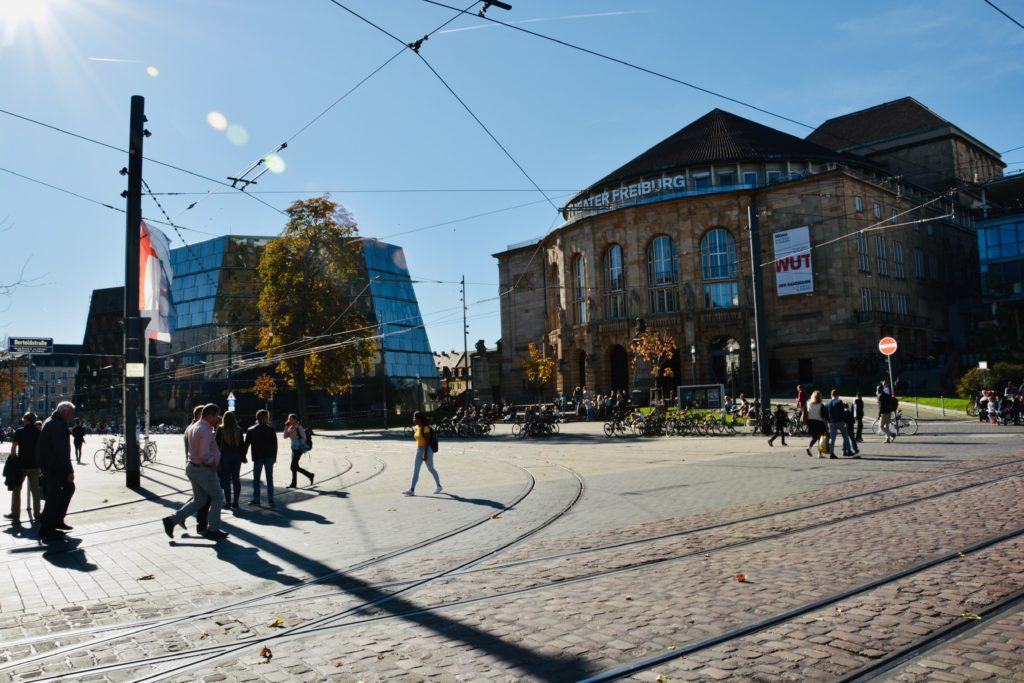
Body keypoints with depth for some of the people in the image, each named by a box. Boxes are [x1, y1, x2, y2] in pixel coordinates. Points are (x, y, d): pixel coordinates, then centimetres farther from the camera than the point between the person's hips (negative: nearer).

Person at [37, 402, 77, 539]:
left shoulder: (50, 422, 15)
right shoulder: (57, 425, -19)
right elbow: (62, 450, -23)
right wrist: (69, 471, -20)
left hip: (49, 464, 10)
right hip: (53, 466, -10)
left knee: (69, 487, 16)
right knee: (54, 496, -3)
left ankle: (57, 520, 19)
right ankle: (46, 529, 5)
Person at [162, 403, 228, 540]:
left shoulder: (193, 427, 8)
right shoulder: (205, 430, -21)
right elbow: (205, 455, -27)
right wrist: (215, 465, -10)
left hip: (192, 467, 9)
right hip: (204, 469, -9)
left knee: (199, 500, 18)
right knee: (218, 498, 6)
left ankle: (172, 520, 12)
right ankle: (212, 530, 11)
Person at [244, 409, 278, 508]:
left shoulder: (251, 430, 0)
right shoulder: (271, 430, -1)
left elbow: (246, 445, 0)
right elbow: (275, 444, 0)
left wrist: (243, 456, 9)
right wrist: (274, 457, 7)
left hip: (257, 457, 0)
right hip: (269, 457, 0)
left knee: (256, 478, 10)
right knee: (269, 478, 3)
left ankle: (256, 499, 11)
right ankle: (270, 500, -1)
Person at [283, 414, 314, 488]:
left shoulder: (299, 427, -12)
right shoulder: (290, 428, 10)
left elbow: (304, 438, -14)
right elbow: (285, 436, 4)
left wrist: (299, 446, -16)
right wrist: (286, 428, -4)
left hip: (298, 449, -8)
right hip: (294, 449, 8)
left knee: (293, 467, -7)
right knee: (295, 467, 10)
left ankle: (293, 483, 4)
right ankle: (310, 475, 24)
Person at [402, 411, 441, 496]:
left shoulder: (425, 428, -17)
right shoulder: (416, 428, 7)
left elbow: (427, 442, -19)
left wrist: (425, 454, -21)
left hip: (426, 450, -8)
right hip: (419, 450, 8)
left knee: (431, 469, 6)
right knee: (415, 470, -1)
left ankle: (439, 486, 24)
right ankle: (412, 489, -4)